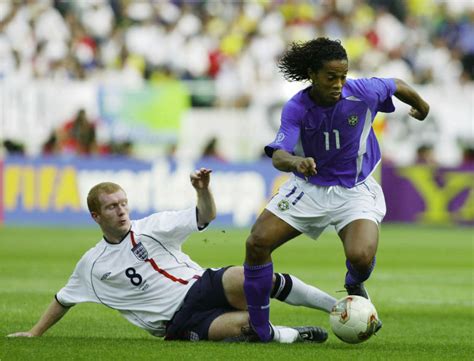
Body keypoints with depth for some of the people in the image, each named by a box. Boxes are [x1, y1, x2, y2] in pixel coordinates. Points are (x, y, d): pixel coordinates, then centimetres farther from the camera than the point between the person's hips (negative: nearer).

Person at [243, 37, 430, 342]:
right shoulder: (296, 109, -19)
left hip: (355, 189, -1)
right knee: (257, 243, -14)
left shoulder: (364, 93, -19)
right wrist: (296, 161, -54)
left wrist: (421, 106, 25)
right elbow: (278, 156, -30)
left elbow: (398, 86, 4)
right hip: (308, 188, 1)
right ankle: (258, 328, 2)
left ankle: (355, 286, 14)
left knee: (361, 257, -27)